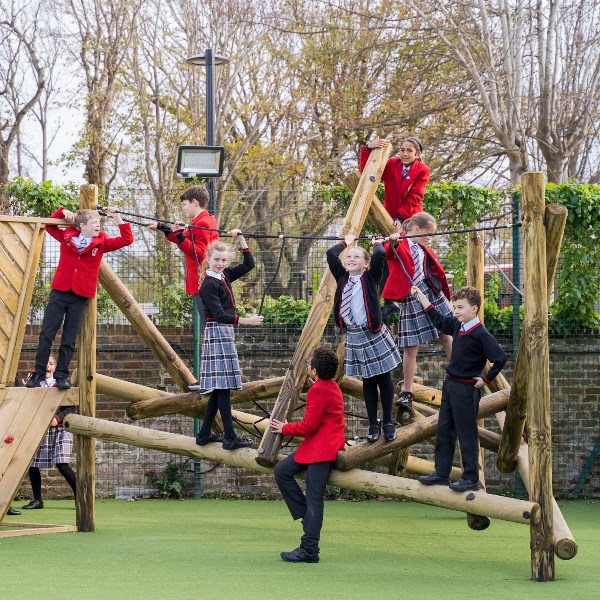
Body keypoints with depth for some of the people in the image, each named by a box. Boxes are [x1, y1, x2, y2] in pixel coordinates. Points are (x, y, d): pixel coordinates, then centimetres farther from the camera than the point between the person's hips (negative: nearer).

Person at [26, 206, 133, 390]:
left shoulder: (101, 243, 4)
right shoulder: (67, 237, 5)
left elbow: (127, 239, 1)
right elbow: (49, 225, 20)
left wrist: (117, 217, -5)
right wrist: (63, 212, 4)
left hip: (80, 297, 0)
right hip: (59, 293, 0)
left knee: (69, 340, 2)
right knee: (46, 335, 1)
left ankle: (61, 376, 8)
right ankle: (38, 374, 9)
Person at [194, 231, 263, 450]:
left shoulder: (225, 276, 11)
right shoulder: (208, 285, -14)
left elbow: (249, 264, 20)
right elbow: (219, 314, -22)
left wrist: (241, 239, 14)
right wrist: (244, 320, -30)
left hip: (225, 333, 9)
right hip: (216, 332, -9)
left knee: (219, 387, 9)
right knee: (223, 385, -11)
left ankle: (204, 434, 13)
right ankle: (230, 437, -12)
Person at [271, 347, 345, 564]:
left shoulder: (318, 391, -18)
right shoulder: (332, 387, 13)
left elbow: (308, 426, -18)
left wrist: (285, 428, -2)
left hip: (322, 450, -10)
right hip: (316, 446, 11)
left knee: (314, 499, -7)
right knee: (282, 470, 11)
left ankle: (309, 551, -4)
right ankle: (306, 515, 11)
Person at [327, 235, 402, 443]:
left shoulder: (370, 278, -6)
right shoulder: (342, 278, 5)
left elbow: (380, 255, -20)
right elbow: (331, 254, 5)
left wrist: (377, 244, -1)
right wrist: (346, 243, 17)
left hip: (374, 335, -4)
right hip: (354, 336, 4)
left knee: (383, 379, 4)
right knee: (367, 381, 10)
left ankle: (388, 423, 14)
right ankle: (373, 425, 15)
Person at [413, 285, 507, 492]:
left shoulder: (481, 334, -18)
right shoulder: (456, 326, 5)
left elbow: (500, 358, -22)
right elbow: (437, 318, 23)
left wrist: (486, 379, -14)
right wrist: (420, 296, 24)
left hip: (466, 388, -9)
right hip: (450, 384, 9)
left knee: (467, 434, -2)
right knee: (444, 431, 13)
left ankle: (471, 478, 5)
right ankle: (441, 473, 21)